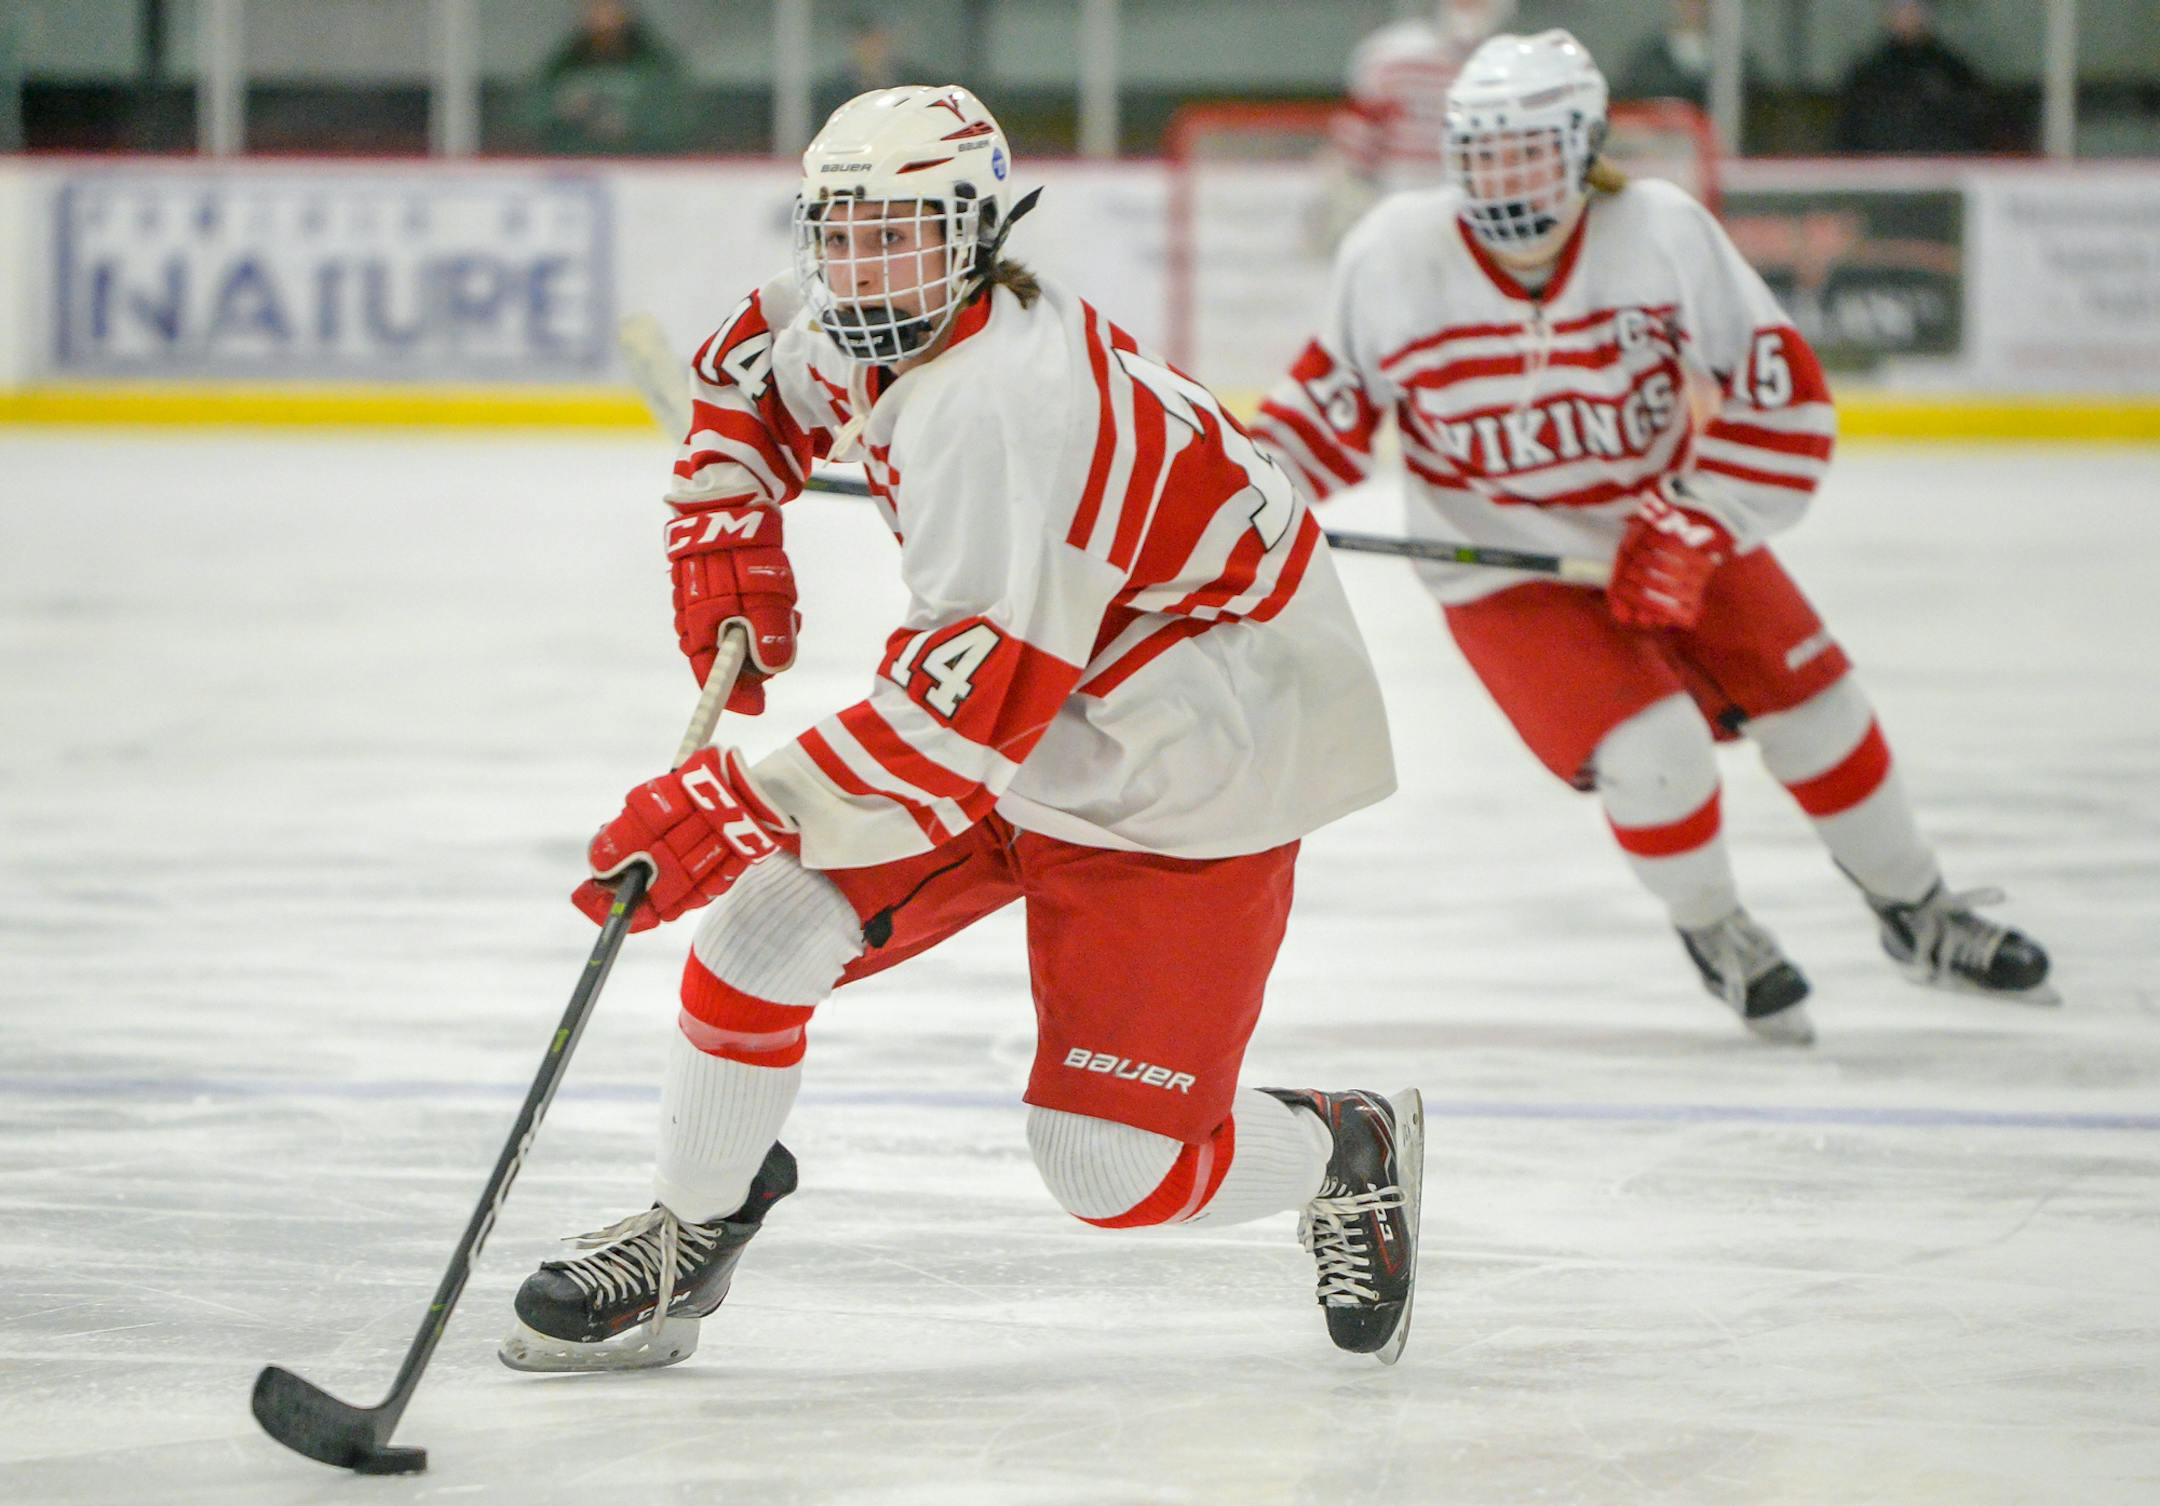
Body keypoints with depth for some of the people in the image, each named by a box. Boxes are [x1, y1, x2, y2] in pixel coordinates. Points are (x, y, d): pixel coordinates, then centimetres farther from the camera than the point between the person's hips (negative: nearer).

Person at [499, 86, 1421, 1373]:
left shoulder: (1006, 406, -33)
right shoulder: (867, 328, -4)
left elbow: (979, 699, -40)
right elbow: (753, 370, 20)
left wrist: (745, 802, -43)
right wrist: (724, 529, 3)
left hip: (1188, 772, -8)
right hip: (1031, 724, 8)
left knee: (1114, 1165, -9)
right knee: (773, 911, -5)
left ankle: (1351, 1155, 21)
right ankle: (691, 1233, 14)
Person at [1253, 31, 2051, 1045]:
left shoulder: (1665, 232, -20)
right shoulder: (1397, 257, -17)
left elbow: (1782, 393, -15)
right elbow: (1338, 392, 0)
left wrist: (1691, 530, -22)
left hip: (1670, 532, 2)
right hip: (1503, 569, -2)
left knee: (1816, 710, 5)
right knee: (1651, 753, -19)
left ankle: (1919, 918, 30)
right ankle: (1715, 936, 11)